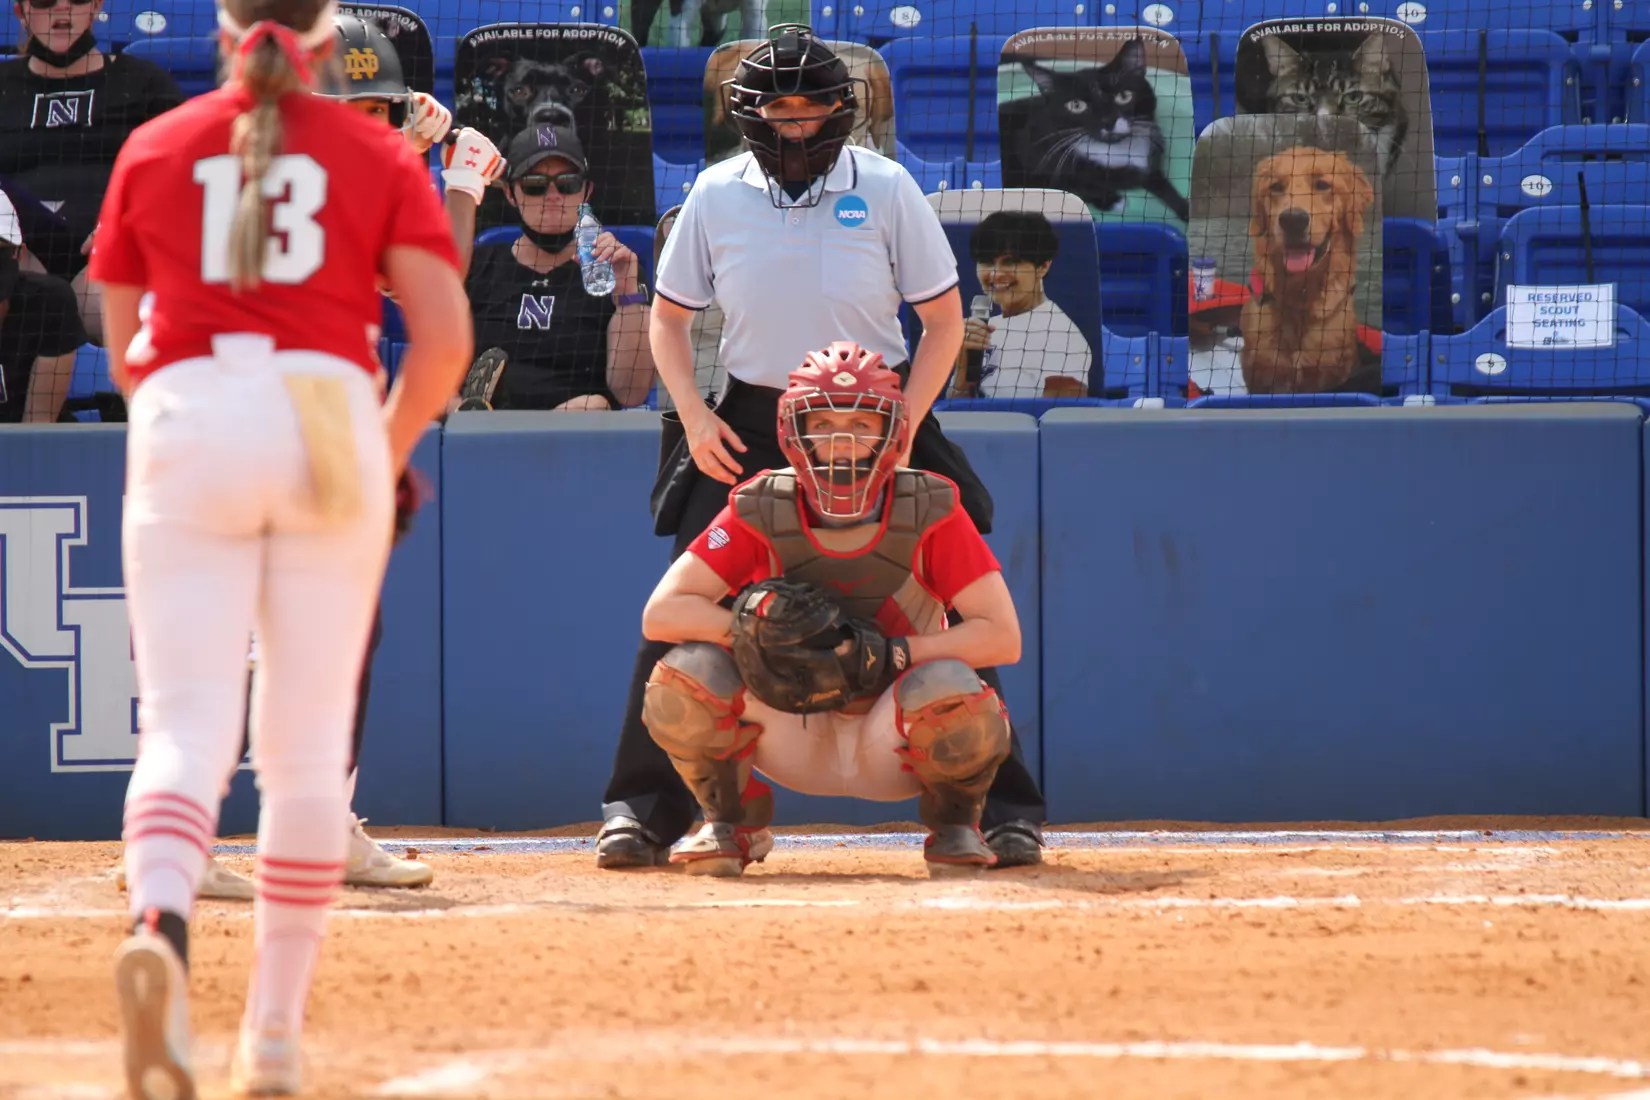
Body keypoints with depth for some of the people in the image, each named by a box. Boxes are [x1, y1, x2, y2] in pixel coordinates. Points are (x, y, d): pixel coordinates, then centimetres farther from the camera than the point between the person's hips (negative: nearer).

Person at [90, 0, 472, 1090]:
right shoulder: (377, 153, 10)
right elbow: (446, 334, -1)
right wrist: (390, 450, 14)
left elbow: (124, 350, 16)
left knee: (185, 724, -8)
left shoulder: (153, 151, 13)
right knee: (308, 742, 7)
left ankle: (161, 929, -39)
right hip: (331, 418, 0)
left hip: (185, 426, 0)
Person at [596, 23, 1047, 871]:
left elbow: (944, 320, -1)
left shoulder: (884, 189, -6)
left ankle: (1004, 808, 2)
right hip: (750, 425, 1)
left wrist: (904, 425, -13)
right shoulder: (716, 195, -1)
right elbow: (669, 315, 10)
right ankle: (644, 809, 4)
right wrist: (693, 415, -5)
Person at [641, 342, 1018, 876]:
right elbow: (658, 614, -16)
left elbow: (1002, 637, -18)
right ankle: (734, 821, 3)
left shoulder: (929, 514, -14)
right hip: (793, 737, 1)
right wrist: (749, 626, -34)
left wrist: (887, 654, -30)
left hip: (891, 744, -1)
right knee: (686, 676, -26)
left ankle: (954, 825, -1)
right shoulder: (761, 512, -11)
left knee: (950, 691, -35)